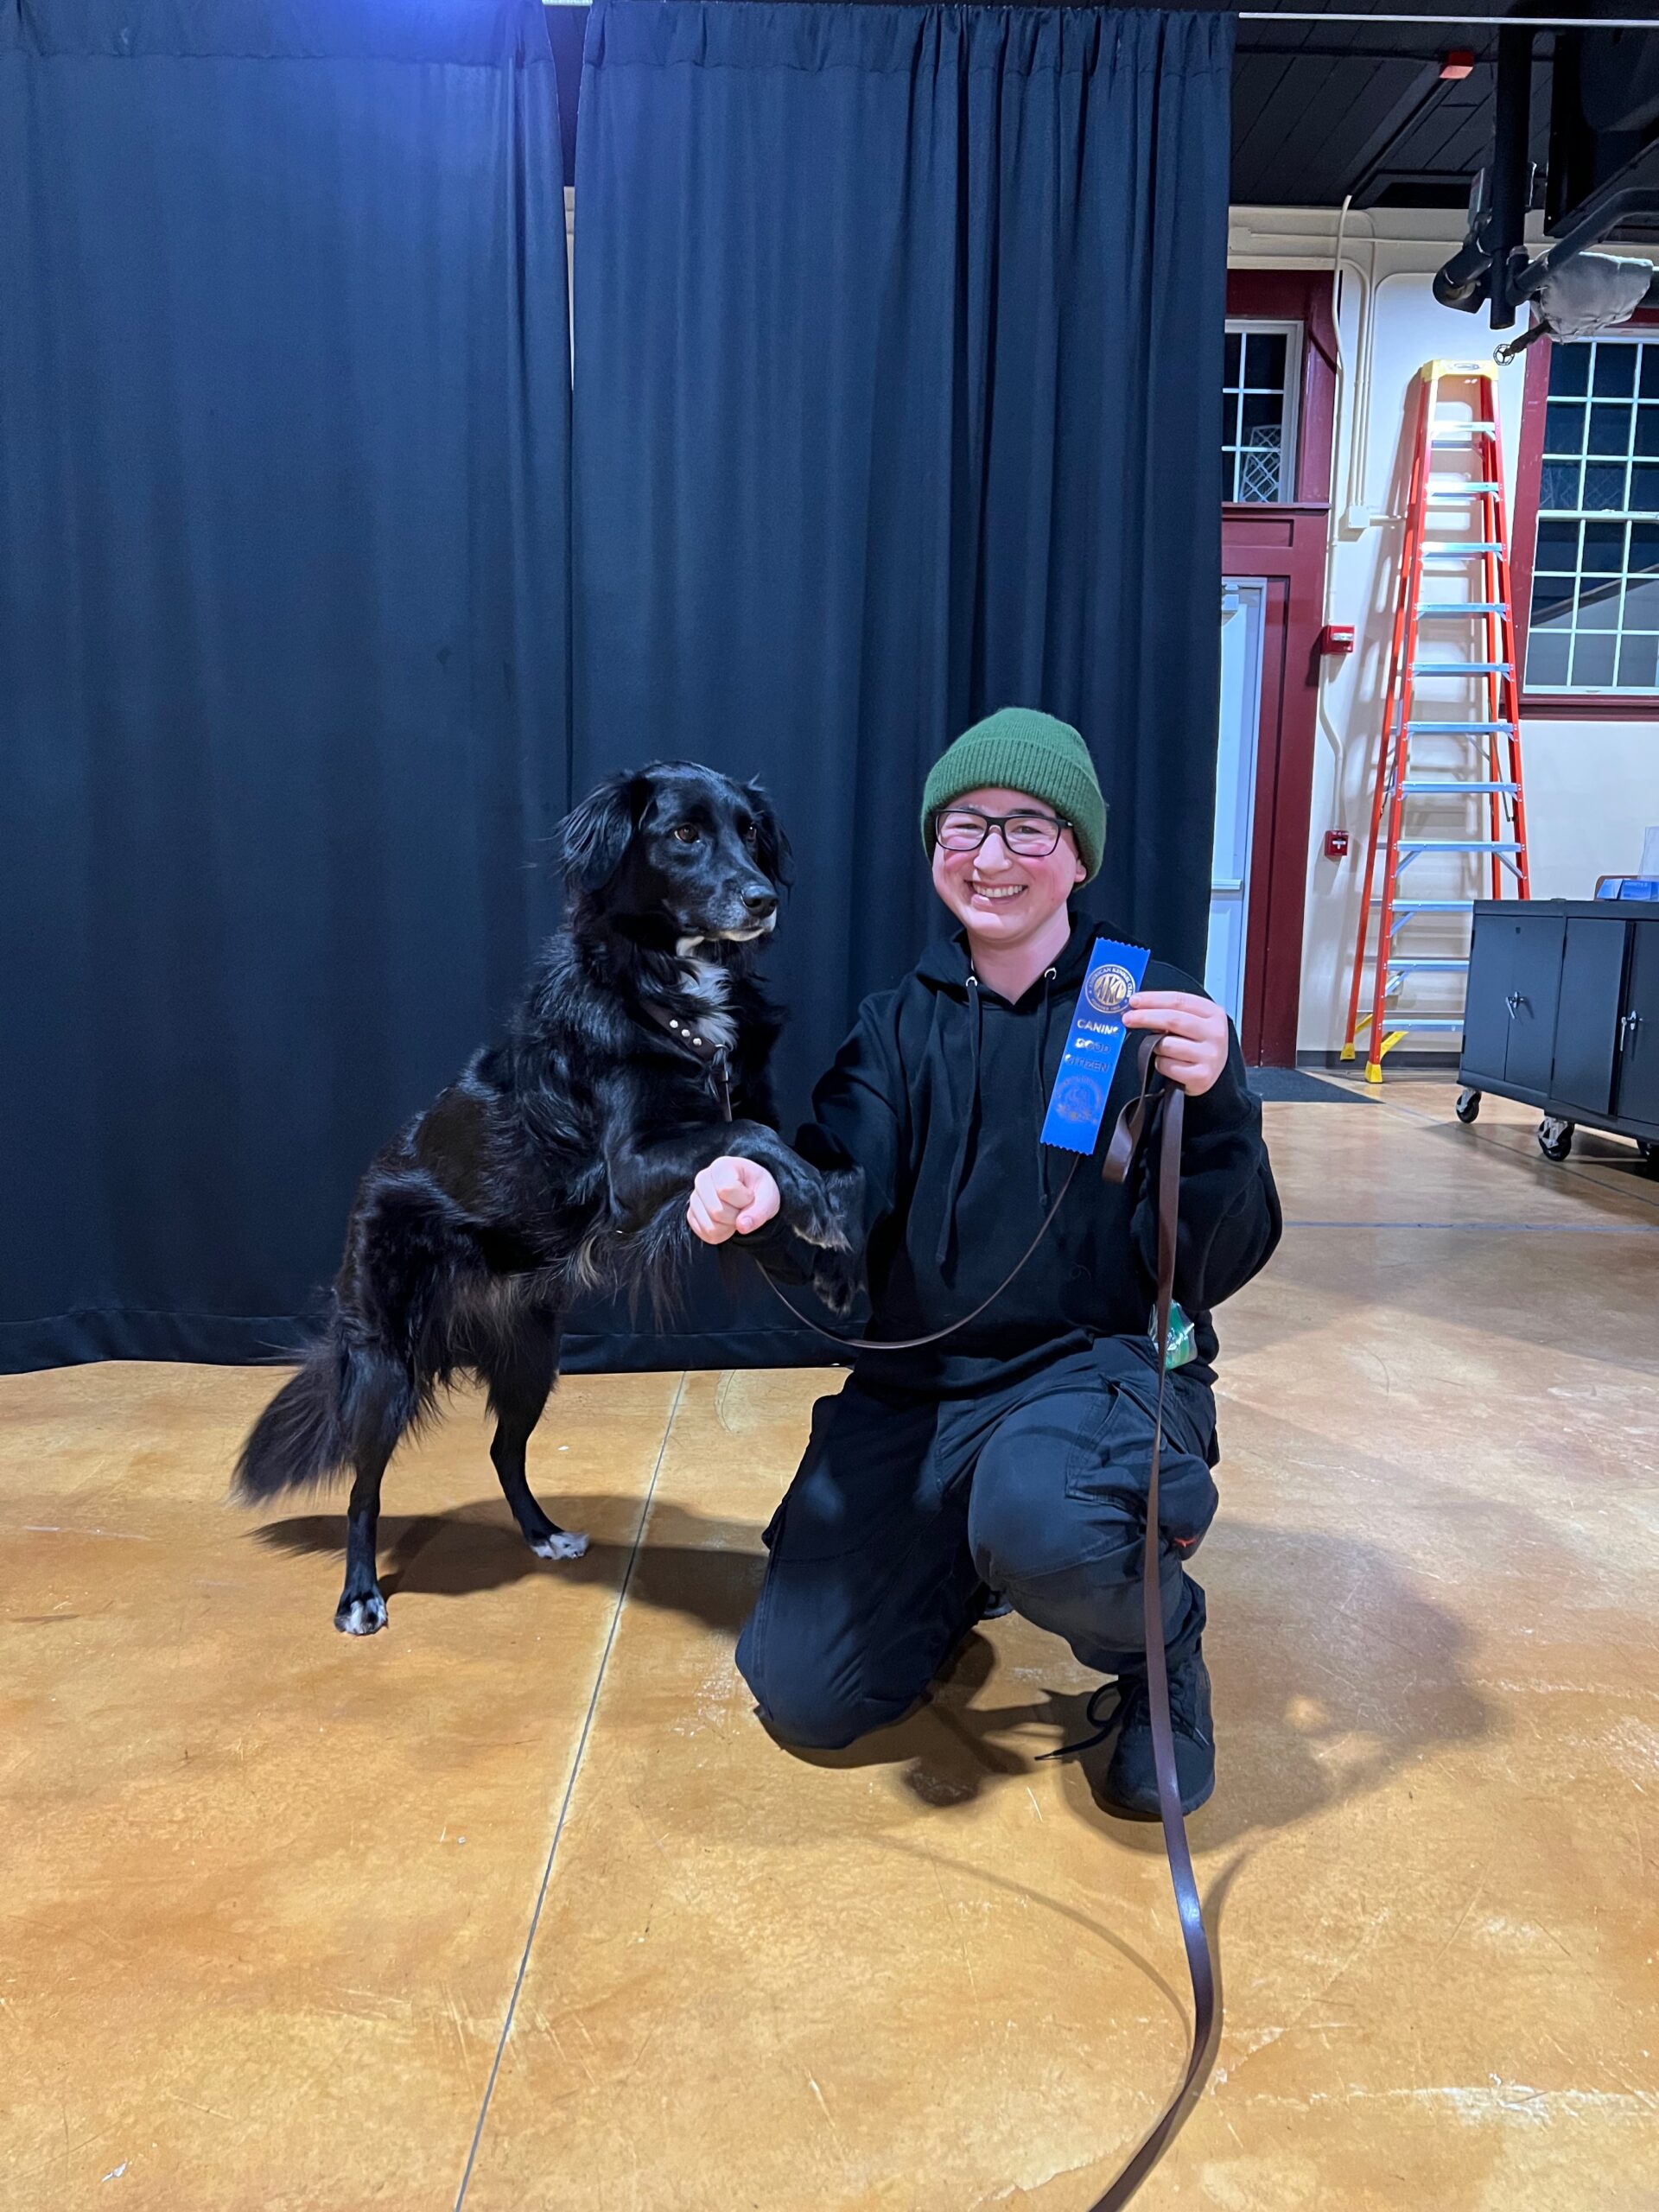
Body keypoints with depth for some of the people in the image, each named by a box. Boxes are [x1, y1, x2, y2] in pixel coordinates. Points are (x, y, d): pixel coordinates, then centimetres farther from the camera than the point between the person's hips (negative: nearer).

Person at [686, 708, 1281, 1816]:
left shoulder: (1147, 1009, -6)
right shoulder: (899, 1023, 5)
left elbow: (1210, 1268, -13)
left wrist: (1212, 1107, -32)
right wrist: (765, 1206, -32)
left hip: (1102, 1365, -4)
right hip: (918, 1381, 4)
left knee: (1040, 1518, -39)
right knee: (804, 1699, 0)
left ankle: (1158, 1650, -2)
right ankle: (970, 1564, 30)